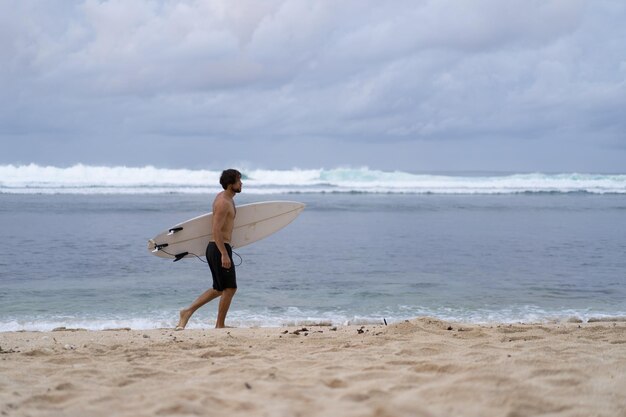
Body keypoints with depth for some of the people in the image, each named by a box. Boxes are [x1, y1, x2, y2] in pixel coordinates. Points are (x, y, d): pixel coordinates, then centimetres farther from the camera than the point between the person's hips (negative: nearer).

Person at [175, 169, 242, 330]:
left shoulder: (223, 198, 15)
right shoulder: (223, 202, -17)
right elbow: (216, 231, -23)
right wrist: (224, 254, -27)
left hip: (215, 249, 10)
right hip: (220, 249, -10)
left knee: (219, 289, 16)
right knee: (230, 288, -2)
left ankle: (188, 311, 15)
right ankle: (220, 325, 4)